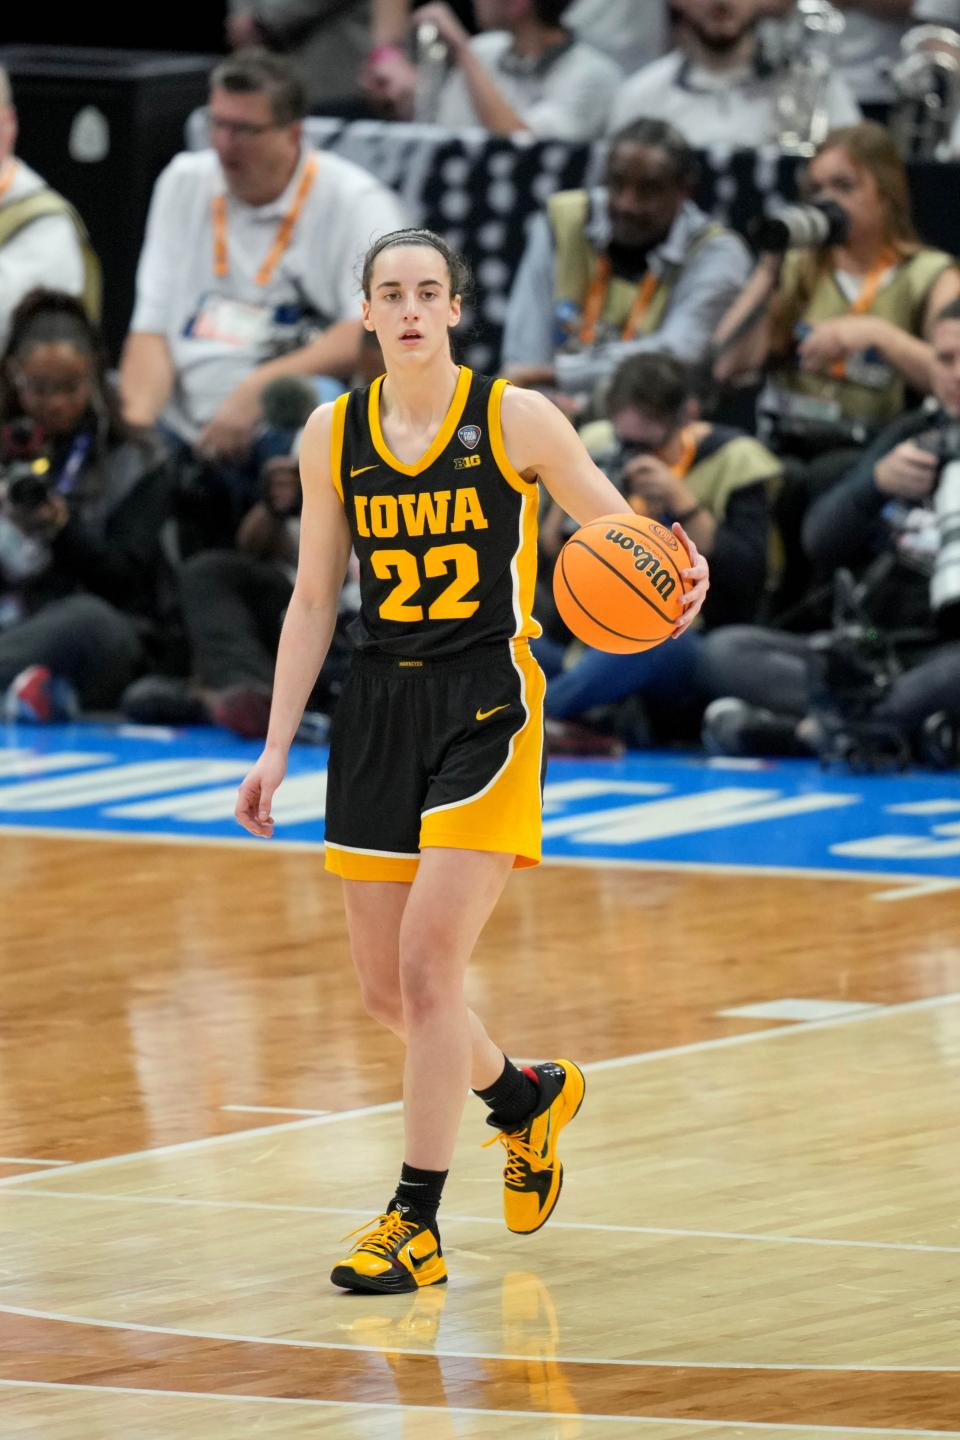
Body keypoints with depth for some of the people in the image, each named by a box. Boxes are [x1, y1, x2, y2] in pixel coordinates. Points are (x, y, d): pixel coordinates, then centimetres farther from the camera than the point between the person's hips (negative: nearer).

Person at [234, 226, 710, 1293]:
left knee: (427, 958, -16)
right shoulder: (333, 436, 4)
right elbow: (313, 601, 11)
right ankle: (529, 1097, 37)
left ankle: (416, 1224, -10)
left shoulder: (515, 420, -5)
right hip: (379, 705, 5)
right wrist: (276, 747, 7)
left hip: (487, 703, -5)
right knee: (385, 986, 7)